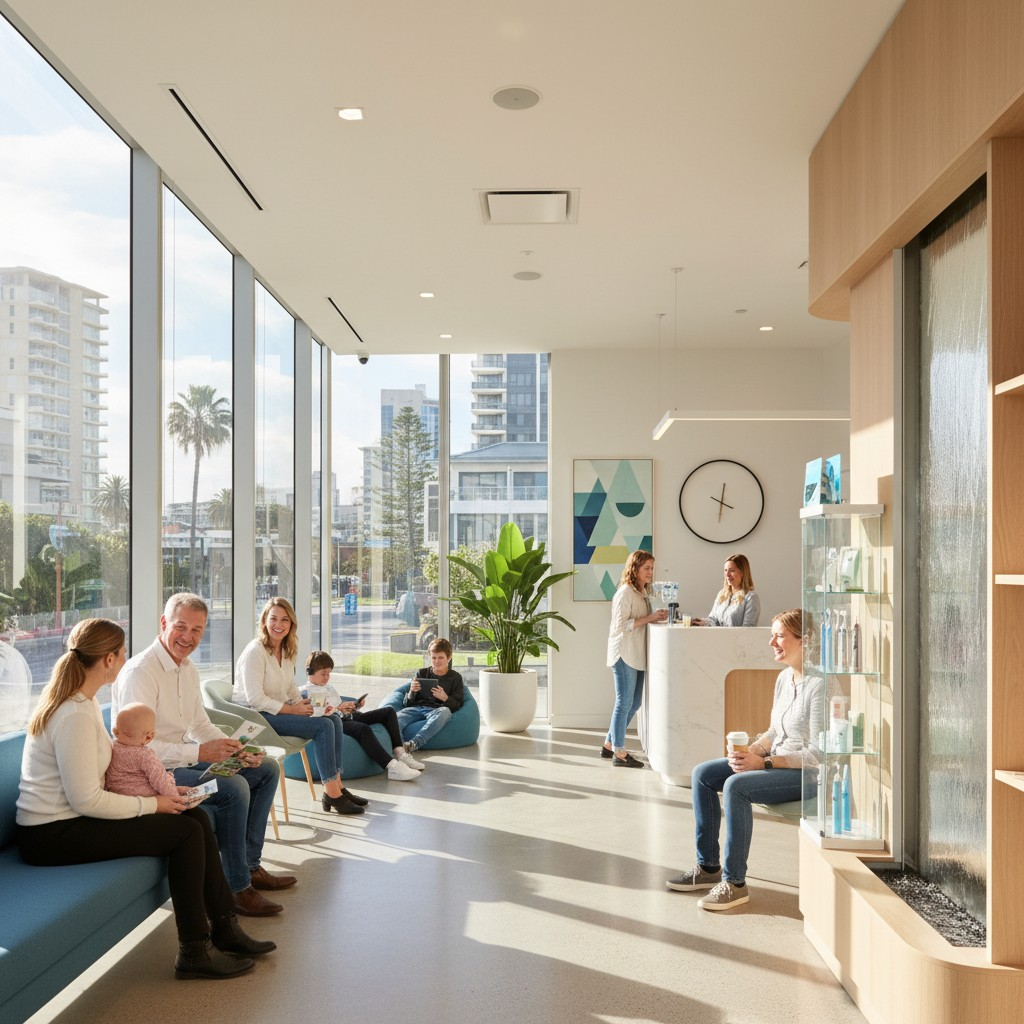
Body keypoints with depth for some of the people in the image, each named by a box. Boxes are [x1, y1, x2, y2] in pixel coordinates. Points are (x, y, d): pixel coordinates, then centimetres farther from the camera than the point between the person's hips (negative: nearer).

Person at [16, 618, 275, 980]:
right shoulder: (76, 715, -24)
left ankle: (224, 927, 11)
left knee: (197, 818, 3)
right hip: (52, 836, -10)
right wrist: (152, 804, -14)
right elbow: (86, 800, -25)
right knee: (186, 832, -13)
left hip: (69, 818, 10)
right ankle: (194, 953, -3)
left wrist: (158, 792, 2)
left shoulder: (83, 700, 9)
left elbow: (107, 762, 15)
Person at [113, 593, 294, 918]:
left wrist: (236, 749, -3)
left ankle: (251, 865, 15)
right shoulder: (140, 672, -21)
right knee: (234, 788, -29)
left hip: (185, 759, 10)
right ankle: (238, 888, -15)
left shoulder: (189, 670, 8)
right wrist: (200, 752, -28)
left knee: (266, 770, 10)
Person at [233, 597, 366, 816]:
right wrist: (293, 710, -19)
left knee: (333, 721, -7)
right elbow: (255, 698, -20)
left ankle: (336, 787, -1)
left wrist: (303, 704, -4)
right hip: (256, 716, -8)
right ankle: (332, 795, -14)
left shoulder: (287, 650, 11)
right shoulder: (255, 651, -16)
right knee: (323, 726, -20)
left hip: (279, 710, 9)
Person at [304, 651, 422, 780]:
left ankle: (399, 753, -9)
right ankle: (392, 767, -48)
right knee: (364, 729, -39)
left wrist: (354, 706, 10)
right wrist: (338, 708, -19)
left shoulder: (329, 687, 28)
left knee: (389, 711, 1)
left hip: (347, 717, 10)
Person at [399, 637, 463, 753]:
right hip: (416, 708, 2)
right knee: (395, 719, -32)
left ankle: (414, 743, -52)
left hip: (436, 710, -2)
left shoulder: (455, 677, 17)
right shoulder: (422, 673, 24)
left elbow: (458, 705, 8)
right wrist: (411, 692, -3)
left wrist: (445, 698, -12)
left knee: (445, 712, -40)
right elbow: (406, 703, 20)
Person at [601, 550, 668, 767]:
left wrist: (657, 618, 3)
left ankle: (609, 745, 22)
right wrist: (649, 618, -19)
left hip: (637, 655, 9)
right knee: (625, 703, -4)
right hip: (624, 654, -9)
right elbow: (621, 625, -18)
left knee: (634, 703, 12)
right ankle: (619, 753, 3)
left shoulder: (643, 592, 16)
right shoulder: (625, 592, -12)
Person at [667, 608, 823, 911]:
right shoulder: (784, 678, 9)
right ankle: (708, 866, 9)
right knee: (702, 774, 1)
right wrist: (752, 750, -4)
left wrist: (763, 763, -23)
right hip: (778, 762, 10)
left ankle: (735, 883, -18)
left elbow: (818, 754, -22)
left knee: (736, 786, -30)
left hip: (808, 773, -10)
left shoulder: (819, 684, -20)